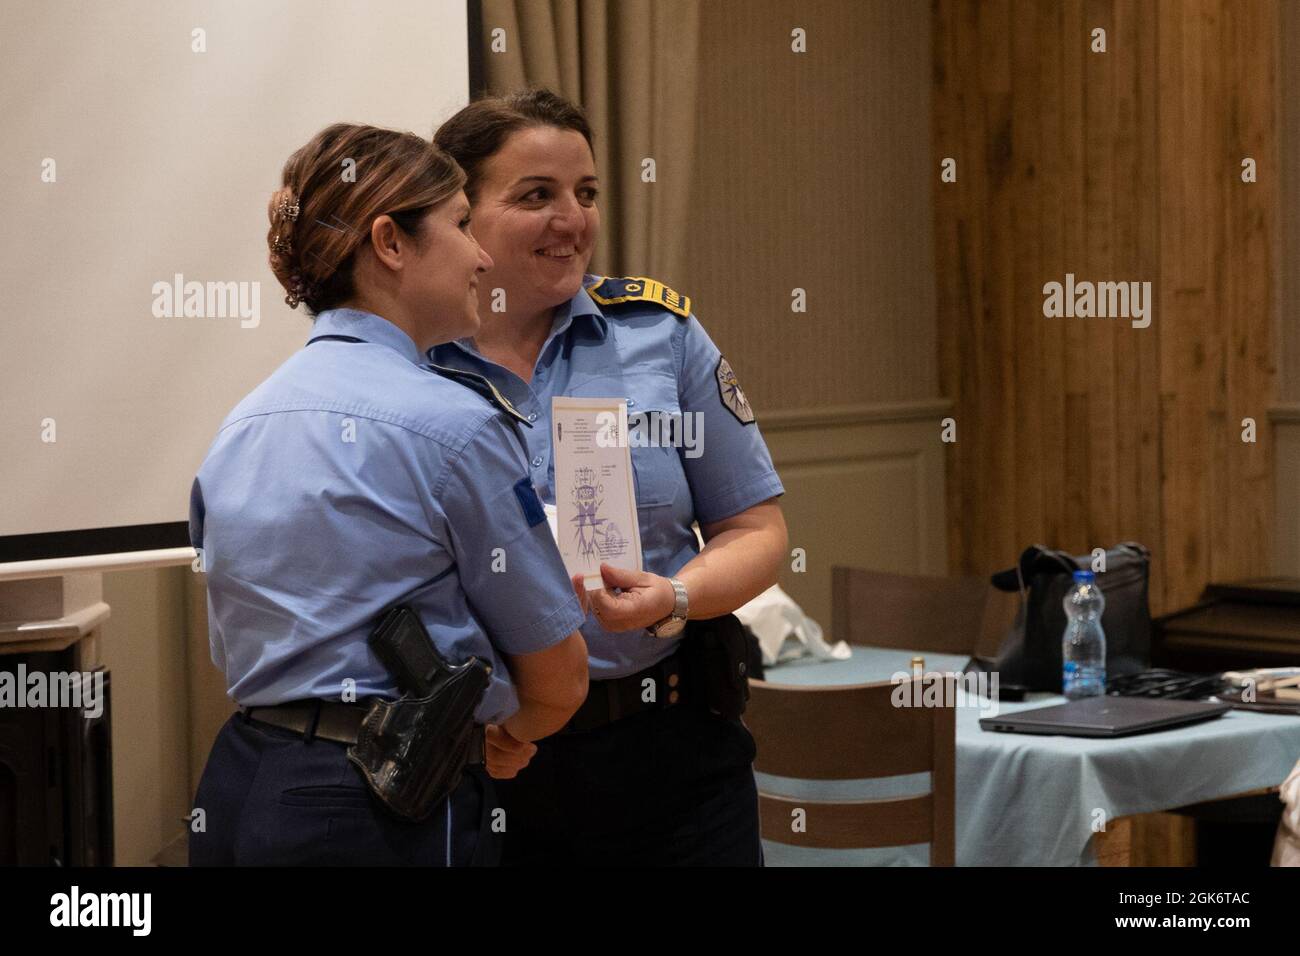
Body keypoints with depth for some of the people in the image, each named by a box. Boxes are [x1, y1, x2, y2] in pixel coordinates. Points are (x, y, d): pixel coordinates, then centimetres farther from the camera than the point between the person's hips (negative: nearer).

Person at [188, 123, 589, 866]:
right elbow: (558, 680, -6)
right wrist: (509, 732, 19)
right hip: (384, 813, -8)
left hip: (235, 793, 8)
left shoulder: (240, 430, 9)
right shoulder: (454, 423, -13)